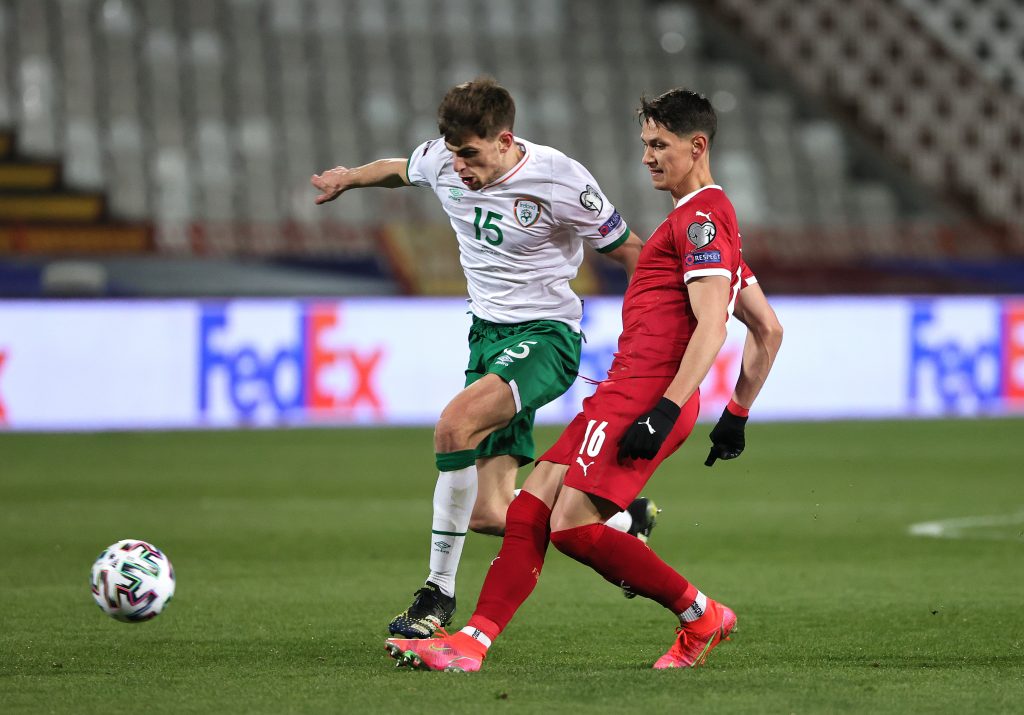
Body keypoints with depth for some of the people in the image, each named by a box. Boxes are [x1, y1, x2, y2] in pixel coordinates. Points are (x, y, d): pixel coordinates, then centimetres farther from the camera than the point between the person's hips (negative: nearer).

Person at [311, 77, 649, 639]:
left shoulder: (558, 179, -19)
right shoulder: (441, 161, -4)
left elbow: (627, 250, -7)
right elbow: (399, 169, 22)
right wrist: (349, 178, 40)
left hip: (546, 334, -7)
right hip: (488, 333, 7)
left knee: (456, 424, -33)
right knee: (491, 514, -2)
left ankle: (438, 593, -22)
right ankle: (624, 523, 24)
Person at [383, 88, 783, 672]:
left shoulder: (702, 215, -8)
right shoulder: (703, 220, 23)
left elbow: (711, 323, -20)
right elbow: (768, 328, 26)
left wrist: (667, 409, -25)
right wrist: (737, 415, 27)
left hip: (642, 396, -10)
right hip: (623, 396, 10)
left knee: (574, 524, -16)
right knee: (531, 508, 4)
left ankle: (702, 617, -3)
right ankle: (473, 642, 0)